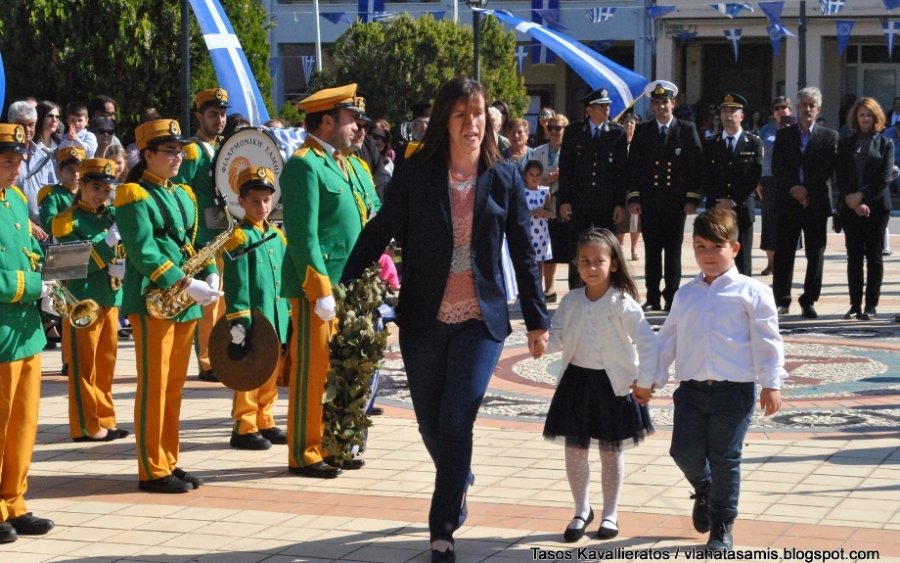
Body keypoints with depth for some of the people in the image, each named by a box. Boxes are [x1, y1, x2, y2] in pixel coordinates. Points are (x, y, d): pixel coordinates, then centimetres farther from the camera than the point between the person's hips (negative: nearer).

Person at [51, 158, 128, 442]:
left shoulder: (112, 215, 11)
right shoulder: (68, 221, -7)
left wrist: (124, 267, -11)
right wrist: (108, 242, -26)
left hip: (111, 299, 6)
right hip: (83, 301, -6)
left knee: (106, 364, 13)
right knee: (84, 365, -1)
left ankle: (104, 421, 21)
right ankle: (86, 426, 4)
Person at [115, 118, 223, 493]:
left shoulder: (184, 195, 17)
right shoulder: (134, 195, -8)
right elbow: (143, 252, -17)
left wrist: (210, 275, -2)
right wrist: (185, 285, -22)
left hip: (185, 304, 8)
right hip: (152, 301, -8)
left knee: (174, 386, 11)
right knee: (154, 386, -5)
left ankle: (169, 463, 18)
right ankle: (152, 471, 0)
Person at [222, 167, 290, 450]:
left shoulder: (278, 236, 13)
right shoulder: (239, 238, -9)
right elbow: (236, 284, -14)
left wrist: (290, 315, 16)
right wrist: (238, 320, -19)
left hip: (277, 320, 7)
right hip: (253, 320, -7)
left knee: (271, 374, 13)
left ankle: (265, 422, 23)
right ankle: (244, 428, 3)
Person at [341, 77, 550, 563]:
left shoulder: (504, 179, 0)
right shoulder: (414, 177, -3)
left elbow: (523, 252, 6)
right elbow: (376, 235, -3)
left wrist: (537, 320, 7)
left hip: (481, 321, -1)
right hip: (423, 320, 1)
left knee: (456, 422, -11)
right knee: (431, 426, 12)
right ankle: (459, 483, 43)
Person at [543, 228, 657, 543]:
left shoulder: (622, 303, -14)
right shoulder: (570, 301, 0)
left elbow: (647, 341, -18)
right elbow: (557, 339, 1)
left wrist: (645, 379, -25)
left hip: (613, 383, -4)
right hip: (577, 380, 4)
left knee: (611, 450, 8)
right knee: (574, 448, 7)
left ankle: (610, 514, 23)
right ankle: (582, 510, 25)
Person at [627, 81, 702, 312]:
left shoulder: (687, 130, 4)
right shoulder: (642, 131, 8)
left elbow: (695, 165, 0)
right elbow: (633, 166, 6)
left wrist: (692, 199, -6)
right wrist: (633, 197, -2)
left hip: (676, 201, -1)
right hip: (649, 201, 1)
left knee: (673, 251, 1)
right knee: (651, 251, 3)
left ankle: (672, 298, 5)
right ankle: (653, 298, 7)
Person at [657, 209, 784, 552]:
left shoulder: (751, 292, -3)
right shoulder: (685, 295, 12)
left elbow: (767, 341, -5)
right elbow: (667, 340, 16)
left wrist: (772, 383, -10)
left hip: (734, 391, -4)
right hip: (691, 389, 4)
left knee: (725, 459, 2)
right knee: (684, 452, -1)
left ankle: (722, 529, 16)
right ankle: (704, 489, 33)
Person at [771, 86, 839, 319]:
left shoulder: (829, 136, 7)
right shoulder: (783, 135, 9)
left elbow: (828, 170, -2)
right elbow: (776, 169, 1)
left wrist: (808, 190, -12)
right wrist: (793, 188, -13)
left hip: (817, 203, 0)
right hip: (788, 202, 1)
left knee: (815, 254, 2)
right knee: (784, 253, 0)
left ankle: (809, 301, 9)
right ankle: (782, 301, 7)